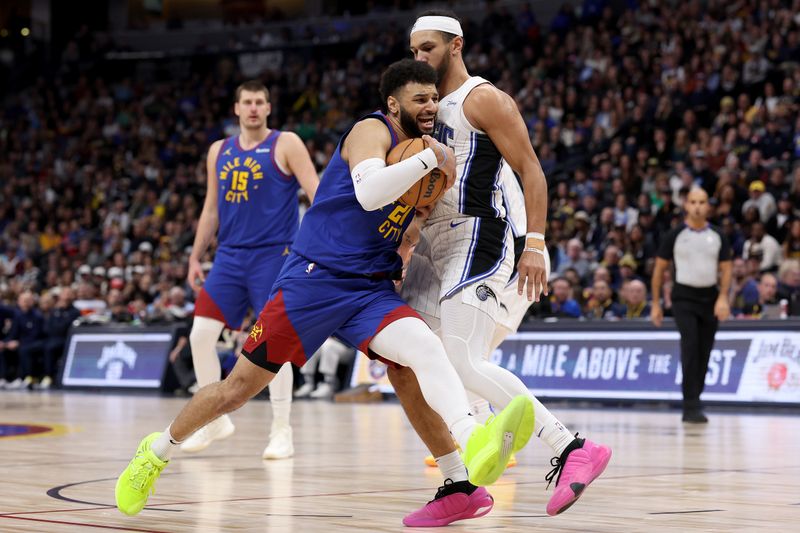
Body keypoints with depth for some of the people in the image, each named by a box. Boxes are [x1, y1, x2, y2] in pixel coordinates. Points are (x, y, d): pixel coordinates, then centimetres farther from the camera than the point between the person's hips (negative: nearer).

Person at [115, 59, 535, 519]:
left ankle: (476, 445, -51)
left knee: (426, 346, -27)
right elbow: (368, 193, -30)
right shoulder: (372, 131, -8)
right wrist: (430, 158, -25)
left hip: (372, 291, 6)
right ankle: (156, 453, 26)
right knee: (239, 388, 2)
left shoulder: (418, 149, 15)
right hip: (315, 279, -5)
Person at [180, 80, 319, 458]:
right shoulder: (219, 151, 12)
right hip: (230, 256, 5)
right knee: (200, 334, -1)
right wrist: (195, 258, 15)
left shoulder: (286, 145, -3)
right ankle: (216, 420, 15)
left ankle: (282, 432, 2)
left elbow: (316, 192, -9)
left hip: (273, 255, -5)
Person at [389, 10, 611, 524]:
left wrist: (535, 243, -21)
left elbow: (531, 169, -12)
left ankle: (574, 450, -20)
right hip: (432, 246, 9)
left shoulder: (484, 99, -6)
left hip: (475, 240, -9)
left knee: (464, 366, -22)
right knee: (402, 369, 3)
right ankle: (456, 488, 8)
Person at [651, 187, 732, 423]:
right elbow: (659, 268, 4)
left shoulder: (717, 236, 5)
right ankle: (691, 406, -20)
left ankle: (691, 406, 17)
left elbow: (726, 268, 6)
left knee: (704, 353, 5)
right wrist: (656, 304, 2)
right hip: (684, 296, -3)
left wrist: (723, 297, -10)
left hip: (710, 297, 3)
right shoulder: (675, 235, -2)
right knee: (690, 346, -19)